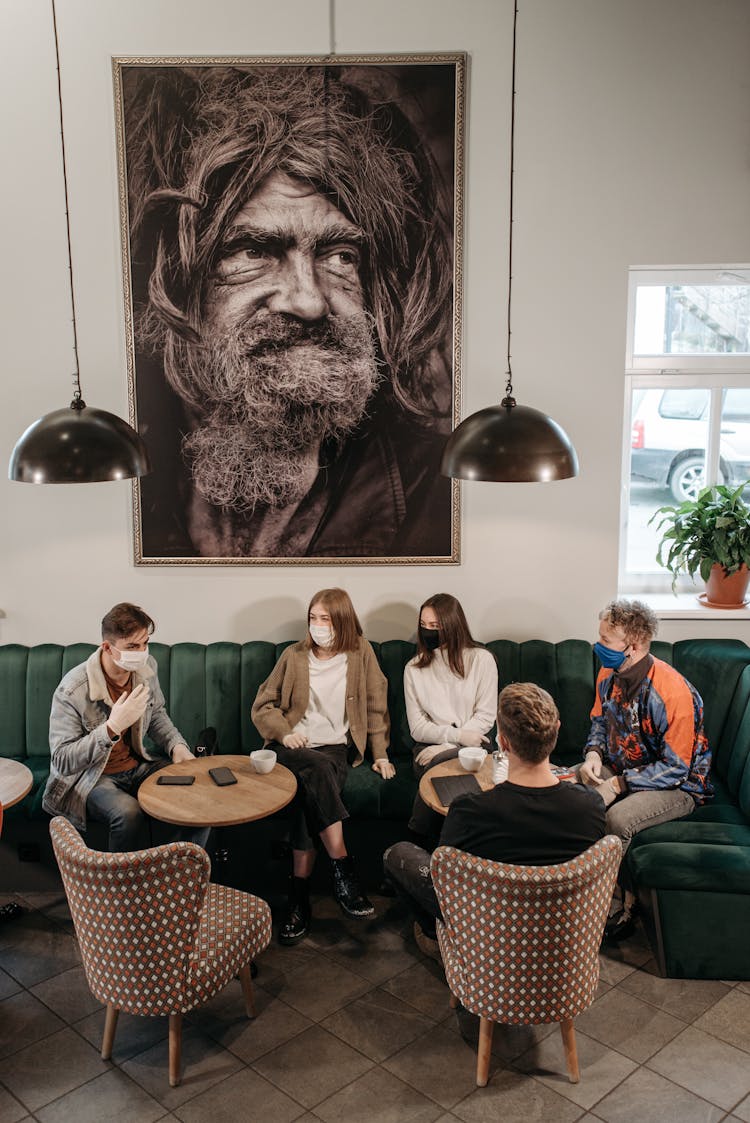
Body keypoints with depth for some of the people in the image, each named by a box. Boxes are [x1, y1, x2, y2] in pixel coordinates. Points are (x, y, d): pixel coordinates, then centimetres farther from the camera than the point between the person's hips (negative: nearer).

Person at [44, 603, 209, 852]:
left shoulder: (146, 667, -6)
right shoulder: (72, 691, -25)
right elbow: (62, 762, -25)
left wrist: (176, 745, -4)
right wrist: (112, 727, -35)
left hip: (136, 764, 6)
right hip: (90, 776, -6)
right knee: (130, 813, -35)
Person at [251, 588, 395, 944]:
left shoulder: (360, 652, 7)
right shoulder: (294, 655, 8)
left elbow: (375, 707, 10)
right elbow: (262, 706, 10)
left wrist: (381, 754, 4)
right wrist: (284, 733, -8)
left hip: (336, 748, 0)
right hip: (292, 748, 0)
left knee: (309, 795, -31)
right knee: (318, 768, -35)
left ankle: (299, 898, -27)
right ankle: (342, 869, -34)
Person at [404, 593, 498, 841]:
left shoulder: (481, 659, 2)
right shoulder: (414, 669, 8)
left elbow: (486, 716, -2)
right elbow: (417, 727, 3)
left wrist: (447, 746, -14)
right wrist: (458, 734, -14)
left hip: (471, 745, -1)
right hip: (430, 747, 1)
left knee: (442, 762, -35)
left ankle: (418, 837, -17)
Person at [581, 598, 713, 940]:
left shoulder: (673, 693, -28)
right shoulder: (609, 674, -4)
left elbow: (675, 769, -24)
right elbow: (600, 721, 13)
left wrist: (618, 784, -26)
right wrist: (594, 753, -8)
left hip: (678, 785, -7)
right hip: (620, 769, 7)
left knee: (617, 819, -32)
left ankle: (628, 903, -8)